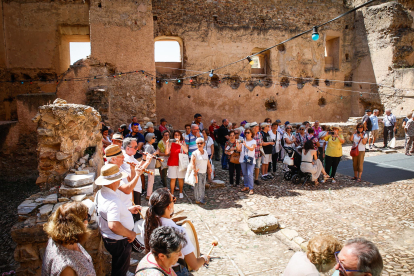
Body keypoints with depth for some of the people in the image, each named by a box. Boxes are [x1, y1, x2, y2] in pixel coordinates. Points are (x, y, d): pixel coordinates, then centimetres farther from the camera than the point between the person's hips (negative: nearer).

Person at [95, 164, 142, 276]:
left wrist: (128, 210, 7)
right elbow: (113, 225, -43)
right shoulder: (112, 201, -35)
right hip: (119, 242, -9)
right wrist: (131, 234, -27)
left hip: (108, 238, 9)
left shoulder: (100, 193, -2)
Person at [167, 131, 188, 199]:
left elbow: (186, 150, -14)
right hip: (172, 163, -1)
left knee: (181, 178, 7)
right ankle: (172, 193, 11)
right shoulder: (171, 143, 0)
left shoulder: (183, 142, 3)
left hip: (181, 163, 1)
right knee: (172, 178, 0)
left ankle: (181, 192, 21)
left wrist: (179, 143, -23)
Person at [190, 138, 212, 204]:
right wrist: (194, 171, -19)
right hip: (198, 172, -6)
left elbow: (207, 161, 20)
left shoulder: (205, 152, 9)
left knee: (203, 186, 12)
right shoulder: (195, 153, -11)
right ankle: (198, 199, 8)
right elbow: (192, 163, -14)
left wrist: (209, 168, 20)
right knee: (198, 186, -2)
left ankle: (201, 198, 22)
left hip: (204, 172, 6)